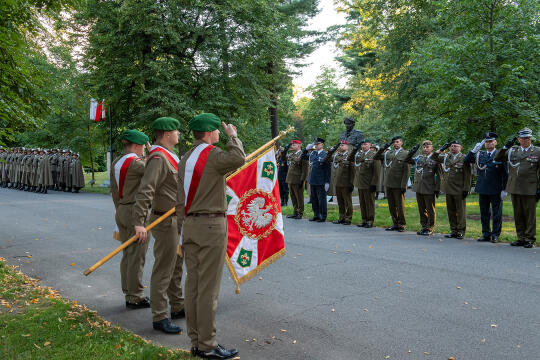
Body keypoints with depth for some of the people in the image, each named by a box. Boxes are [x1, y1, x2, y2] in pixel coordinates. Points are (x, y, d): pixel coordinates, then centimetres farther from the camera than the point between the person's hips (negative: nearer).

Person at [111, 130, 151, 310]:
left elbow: (114, 191, 16)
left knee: (127, 254, 14)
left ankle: (129, 294, 21)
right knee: (137, 256, -2)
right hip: (136, 212, -9)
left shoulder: (115, 163, 12)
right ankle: (136, 297, 4)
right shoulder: (134, 163, -16)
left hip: (121, 212, 9)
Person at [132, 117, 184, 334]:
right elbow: (145, 192, -27)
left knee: (176, 266, 18)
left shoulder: (169, 156, 15)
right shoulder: (158, 158, -18)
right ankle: (159, 318, 2)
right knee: (163, 270, -5)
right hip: (165, 221, -11)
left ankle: (177, 308, 31)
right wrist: (139, 223, -33)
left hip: (176, 219, 11)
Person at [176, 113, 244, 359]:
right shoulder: (212, 154, -11)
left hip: (190, 225, 8)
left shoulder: (184, 160, 15)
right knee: (208, 287, -3)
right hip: (211, 224, -8)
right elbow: (238, 158, -32)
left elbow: (180, 201, 16)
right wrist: (233, 135, -13)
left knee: (193, 284, 10)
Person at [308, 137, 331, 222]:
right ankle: (316, 215, 23)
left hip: (321, 182, -7)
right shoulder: (312, 153, 12)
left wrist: (327, 182, -12)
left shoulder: (325, 155, -7)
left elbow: (328, 169, -10)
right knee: (314, 199, 13)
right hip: (312, 180, 7)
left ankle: (323, 217, 8)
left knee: (321, 199, -1)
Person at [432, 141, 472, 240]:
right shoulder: (446, 157, 12)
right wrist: (441, 149, 5)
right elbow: (434, 157, 18)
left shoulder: (464, 159, -4)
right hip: (448, 190, 5)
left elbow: (468, 175, -6)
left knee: (460, 212, 1)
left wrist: (466, 189, -11)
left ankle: (461, 231, 8)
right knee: (451, 211, 10)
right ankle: (453, 231, 18)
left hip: (459, 191, -5)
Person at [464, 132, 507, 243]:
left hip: (496, 191, -4)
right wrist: (474, 150, -9)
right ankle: (486, 234, 19)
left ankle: (495, 235, 13)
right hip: (482, 189, 4)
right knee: (484, 213, 10)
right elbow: (466, 160, 4)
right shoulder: (480, 154, 9)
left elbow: (505, 174, -4)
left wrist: (504, 189, -9)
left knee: (496, 214, 3)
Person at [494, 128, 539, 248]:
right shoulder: (512, 150, 10)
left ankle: (530, 239, 10)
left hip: (530, 190, -3)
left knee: (530, 215, 1)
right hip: (514, 188, 3)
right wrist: (506, 147, -2)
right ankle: (521, 238, 18)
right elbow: (497, 159, 10)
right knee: (518, 215, 9)